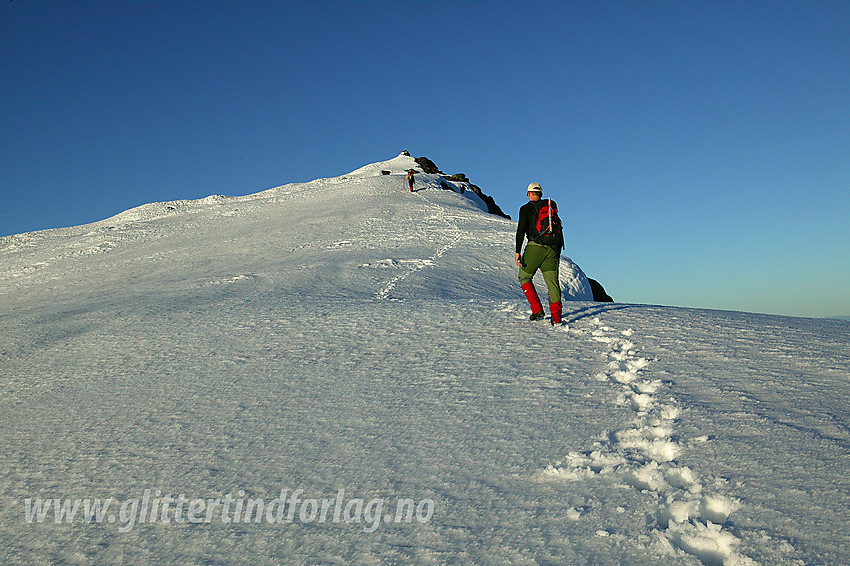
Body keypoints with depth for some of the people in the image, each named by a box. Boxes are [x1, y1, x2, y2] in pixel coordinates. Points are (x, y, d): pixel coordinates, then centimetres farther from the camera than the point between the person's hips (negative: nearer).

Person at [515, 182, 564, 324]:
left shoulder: (525, 208, 4)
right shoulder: (551, 206, 16)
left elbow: (521, 230, -7)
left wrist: (518, 252, -9)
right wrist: (558, 254, 22)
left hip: (535, 246, -4)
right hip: (552, 248, 4)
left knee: (524, 277, 13)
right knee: (552, 281, 1)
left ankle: (537, 310, 1)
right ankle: (556, 317, -10)